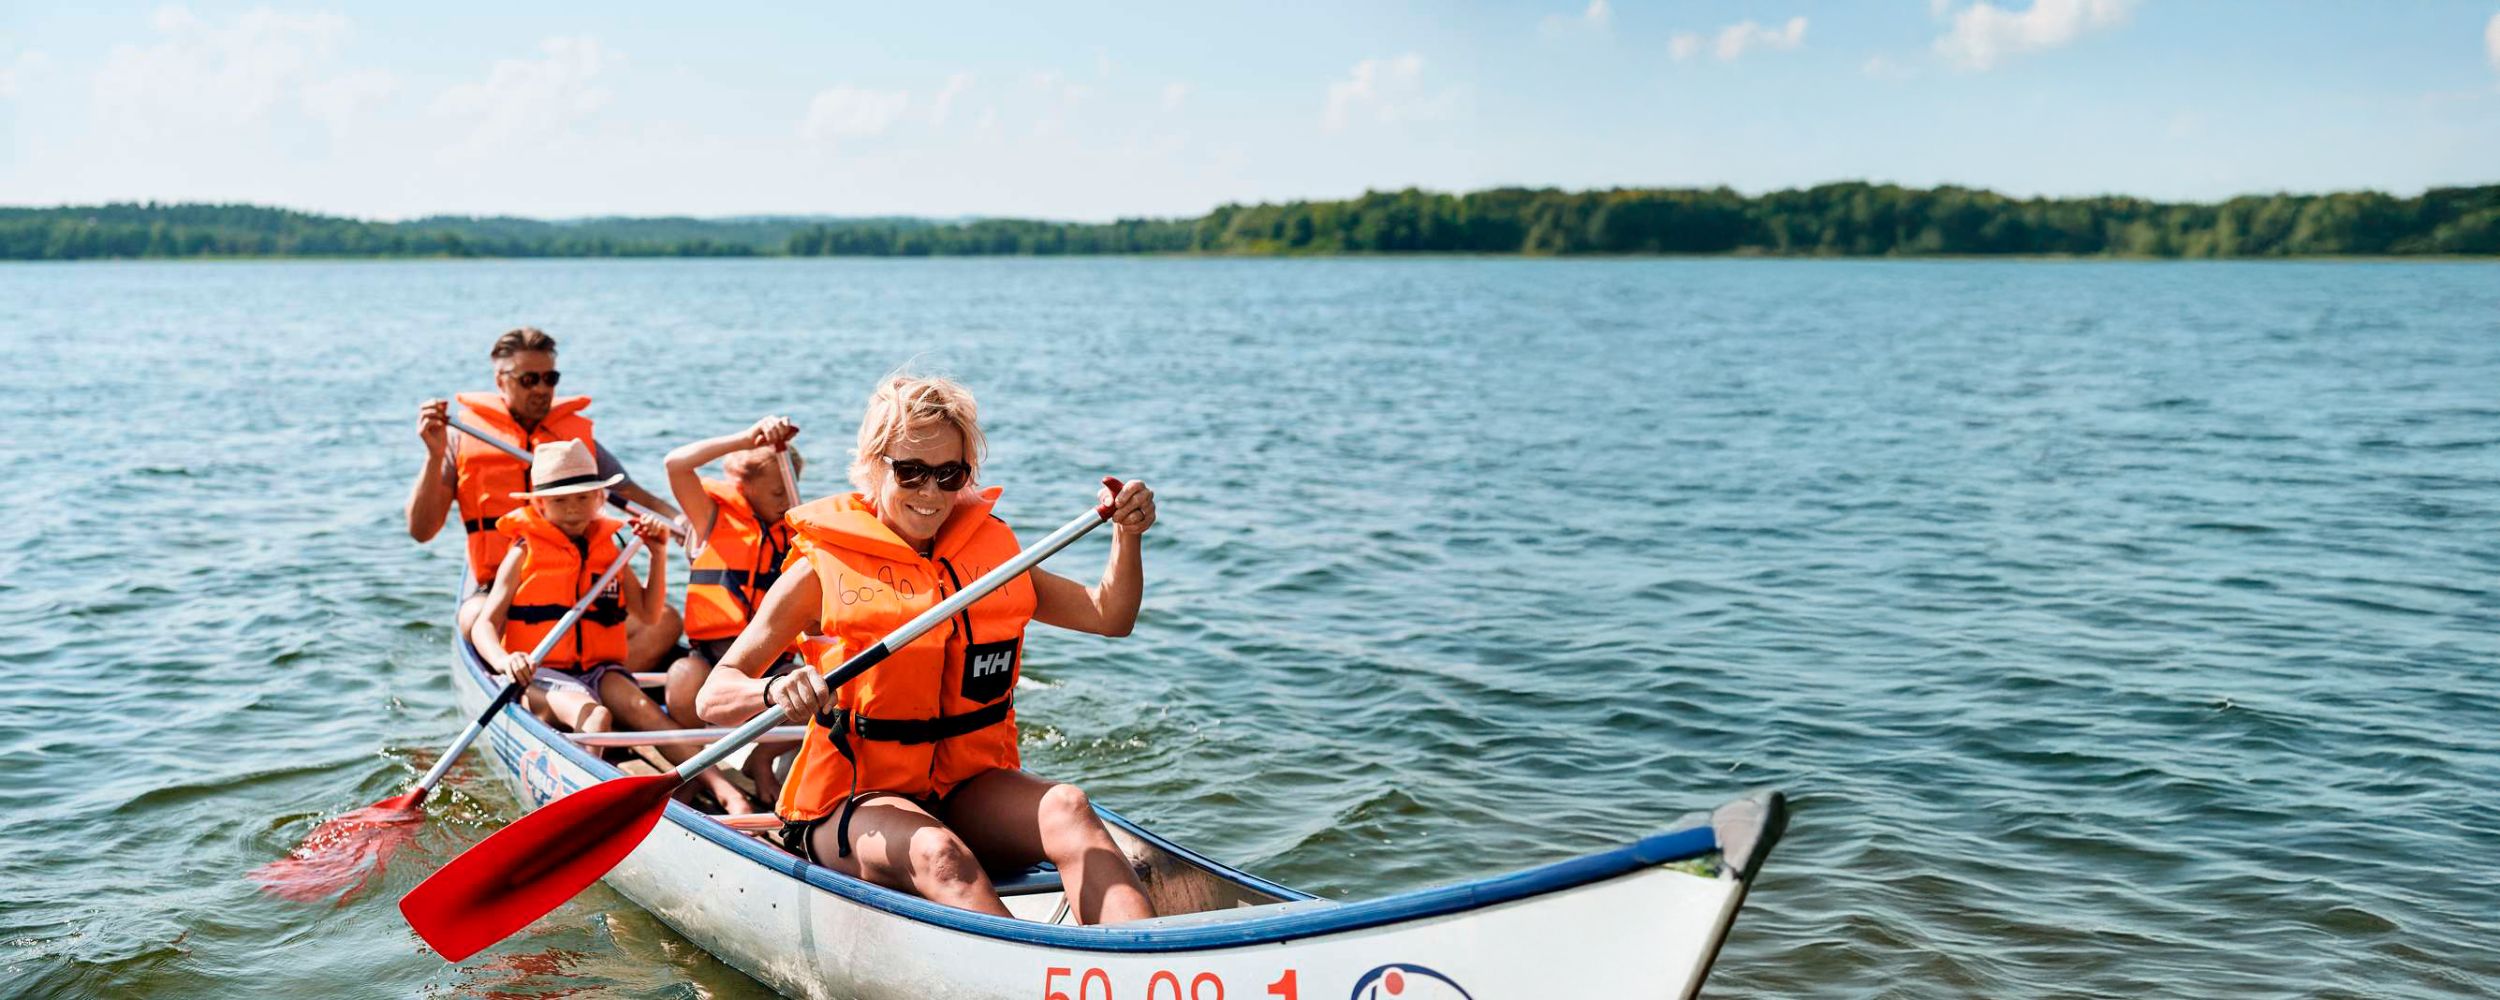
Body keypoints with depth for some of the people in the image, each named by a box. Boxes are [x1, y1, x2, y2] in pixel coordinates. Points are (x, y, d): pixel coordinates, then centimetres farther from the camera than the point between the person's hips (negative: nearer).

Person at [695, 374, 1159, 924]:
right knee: (936, 852, -36)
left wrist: (1127, 537, -5)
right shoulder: (826, 569, -4)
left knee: (1066, 806, -28)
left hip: (968, 791, 3)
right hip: (853, 804, -3)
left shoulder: (989, 551, 9)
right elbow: (713, 697, -9)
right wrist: (776, 691, -32)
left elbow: (1109, 616, 13)